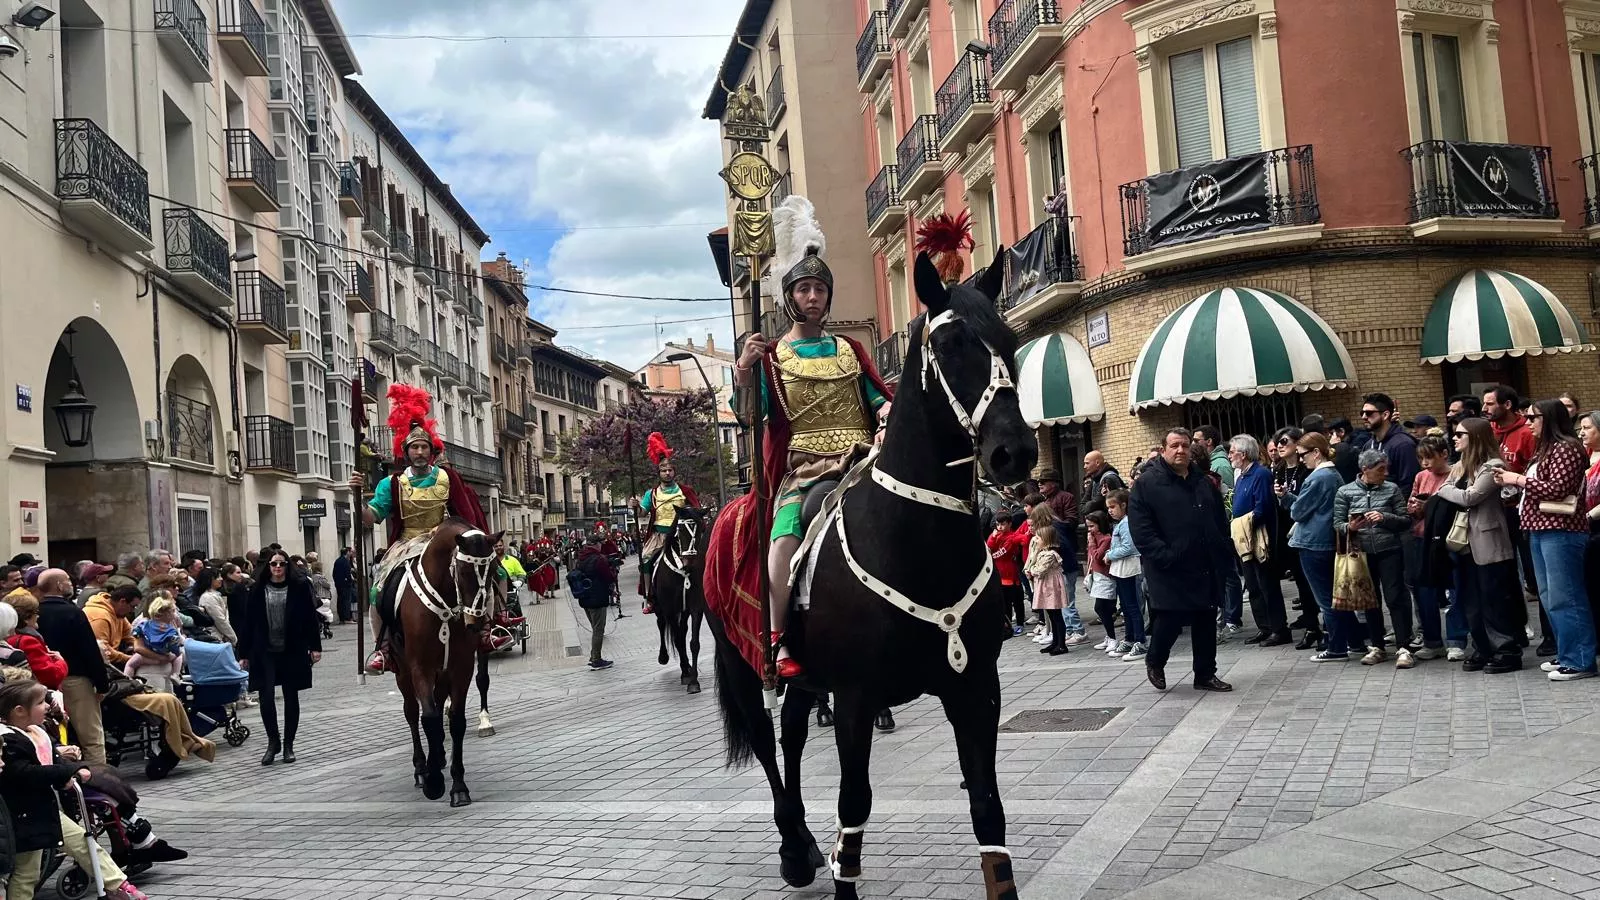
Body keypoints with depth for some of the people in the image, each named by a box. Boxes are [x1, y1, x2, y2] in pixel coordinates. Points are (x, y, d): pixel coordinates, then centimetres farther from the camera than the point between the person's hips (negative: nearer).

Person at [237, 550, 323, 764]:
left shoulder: (300, 587, 0)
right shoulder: (257, 590, 3)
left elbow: (311, 618, 1)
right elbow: (248, 623, 5)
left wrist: (315, 646, -5)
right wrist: (245, 653, 3)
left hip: (293, 651, 0)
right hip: (265, 652, 0)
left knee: (291, 698, 8)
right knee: (265, 696, -9)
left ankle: (288, 745, 20)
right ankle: (273, 742, 10)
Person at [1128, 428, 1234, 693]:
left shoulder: (1204, 482, 15)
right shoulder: (1147, 484, -6)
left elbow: (1220, 520, 20)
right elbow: (1140, 528, -13)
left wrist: (1224, 551, 8)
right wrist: (1163, 556, -21)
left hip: (1206, 568, 6)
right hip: (1169, 570, -6)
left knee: (1206, 621, 9)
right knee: (1169, 619, -7)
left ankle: (1205, 675, 20)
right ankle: (1154, 662, 20)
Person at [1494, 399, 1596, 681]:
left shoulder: (1566, 448, -10)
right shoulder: (1546, 449, 19)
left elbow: (1558, 489, -19)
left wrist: (1519, 479, -12)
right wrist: (1512, 481, 6)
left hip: (1560, 531, -10)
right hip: (1540, 531, 10)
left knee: (1564, 598, -8)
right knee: (1549, 597, 13)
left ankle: (1580, 661, -3)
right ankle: (1566, 654, 20)